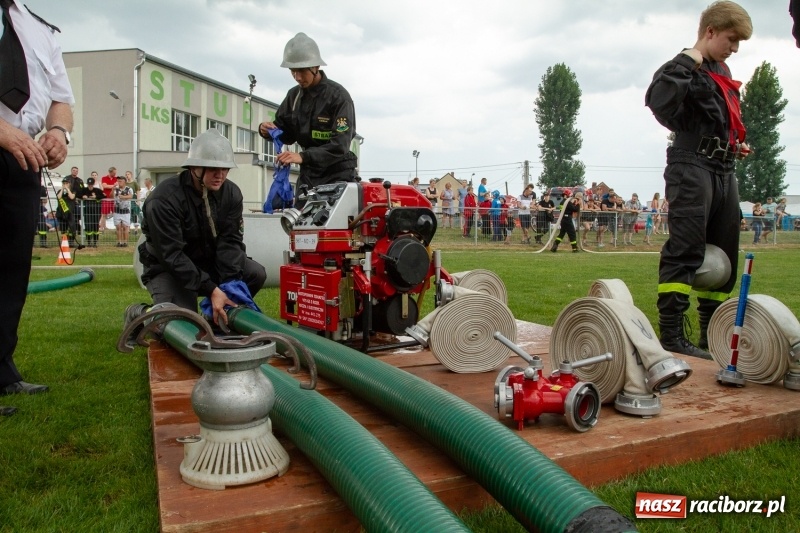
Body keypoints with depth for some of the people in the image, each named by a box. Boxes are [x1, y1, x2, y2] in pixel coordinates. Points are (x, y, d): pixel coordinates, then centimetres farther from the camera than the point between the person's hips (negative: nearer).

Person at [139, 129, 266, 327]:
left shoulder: (232, 193, -10)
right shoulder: (164, 199, -27)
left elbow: (230, 240, -14)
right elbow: (171, 255, -30)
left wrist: (231, 282, -30)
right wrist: (211, 290, -37)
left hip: (210, 261, 5)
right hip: (167, 268, -5)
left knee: (256, 274, -15)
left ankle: (218, 316, 8)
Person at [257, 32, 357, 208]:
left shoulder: (338, 96, -14)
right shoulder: (294, 95, 6)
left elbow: (340, 145, -22)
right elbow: (287, 134, 15)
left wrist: (304, 157, -33)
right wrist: (268, 131, -7)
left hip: (337, 173, -6)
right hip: (308, 173, 6)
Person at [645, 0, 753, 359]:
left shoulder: (722, 71, 23)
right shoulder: (685, 69, -5)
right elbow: (659, 102, -26)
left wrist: (736, 144, 17)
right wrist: (685, 62, -21)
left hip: (724, 171, 10)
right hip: (693, 168, -9)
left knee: (724, 256, 10)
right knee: (686, 249, -16)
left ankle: (712, 333, 18)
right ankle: (671, 333, -16)